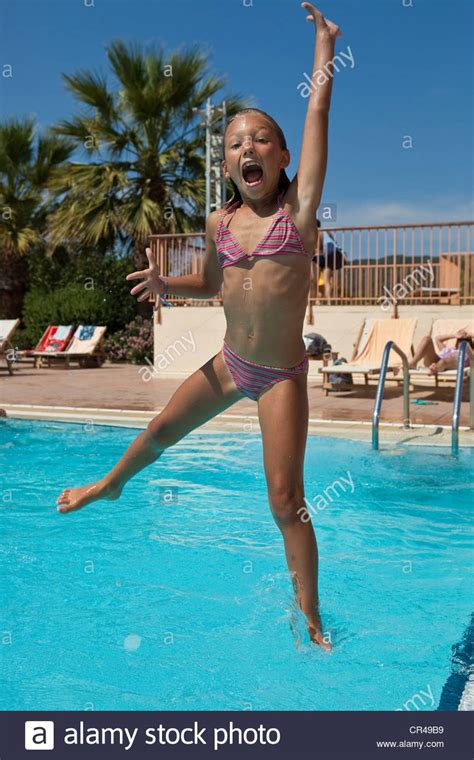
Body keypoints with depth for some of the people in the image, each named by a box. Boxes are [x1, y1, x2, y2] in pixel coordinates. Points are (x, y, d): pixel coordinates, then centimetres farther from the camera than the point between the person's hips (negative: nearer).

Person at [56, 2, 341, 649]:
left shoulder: (299, 205, -9)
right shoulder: (219, 222, 2)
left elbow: (318, 115, -9)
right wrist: (164, 284, -2)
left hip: (282, 374, -4)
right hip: (229, 362, 4)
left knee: (286, 498, -6)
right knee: (162, 430, 20)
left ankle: (310, 622, 10)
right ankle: (111, 485, 53)